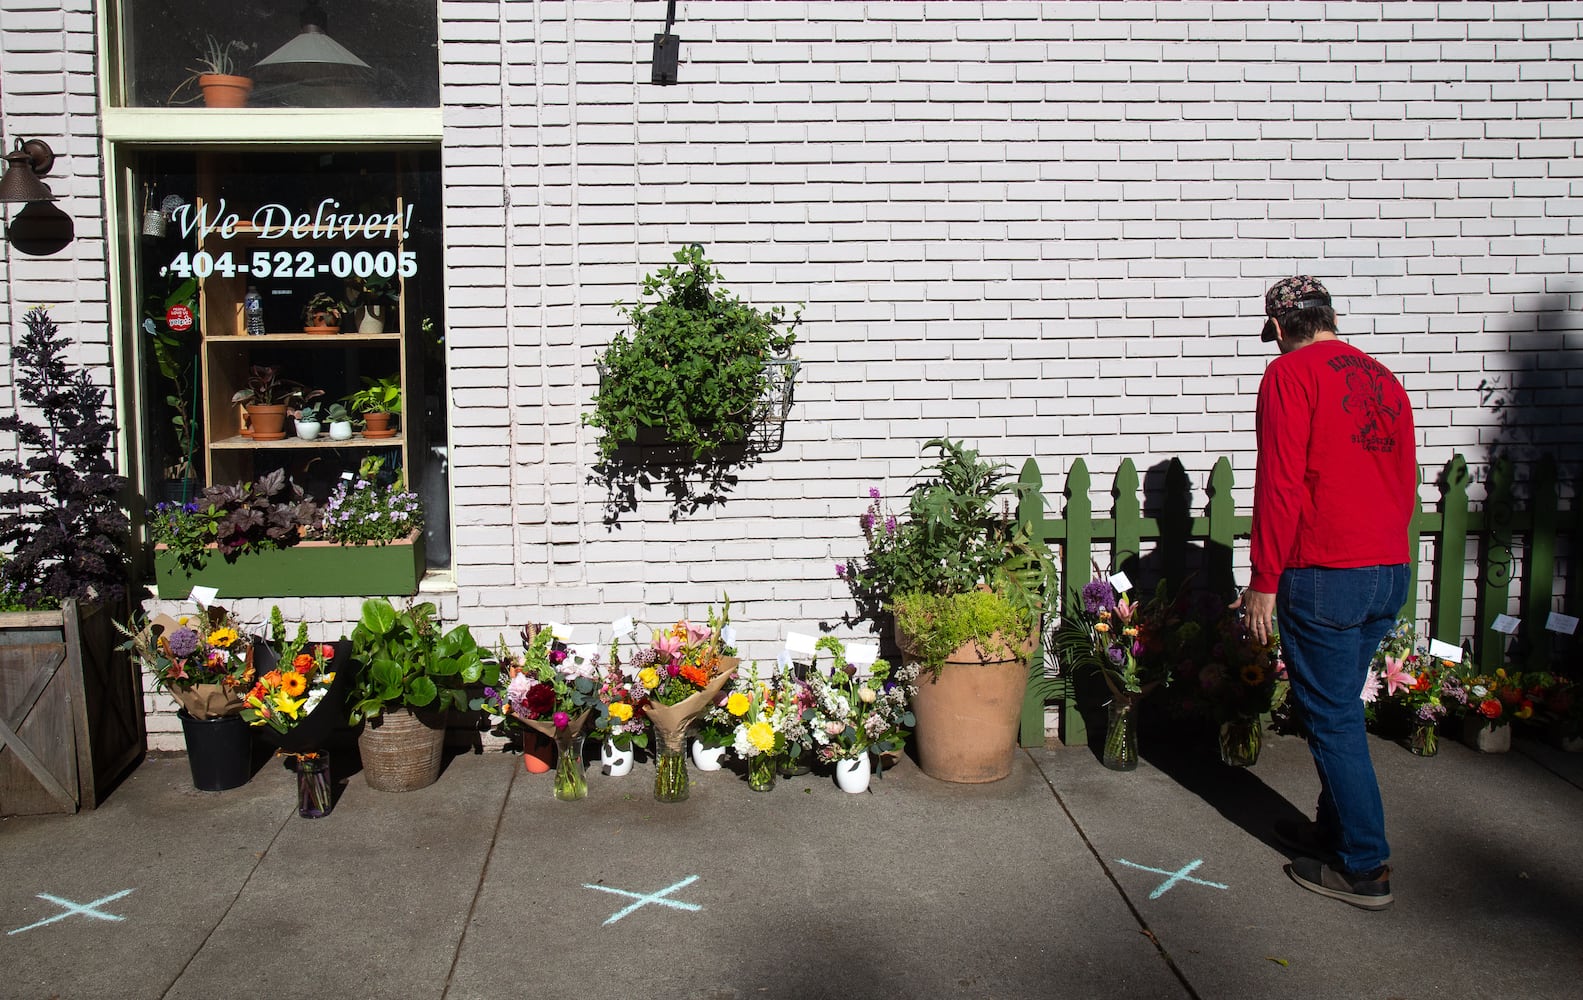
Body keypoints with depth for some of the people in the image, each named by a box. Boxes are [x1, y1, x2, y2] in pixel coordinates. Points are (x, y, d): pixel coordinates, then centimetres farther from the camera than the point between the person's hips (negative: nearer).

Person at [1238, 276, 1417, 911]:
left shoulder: (1290, 374, -9)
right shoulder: (1383, 379, 13)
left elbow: (1280, 484, -15)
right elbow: (1406, 482, 17)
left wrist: (1264, 581, -11)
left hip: (1325, 574, -7)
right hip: (1391, 572, 8)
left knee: (1332, 717, 1)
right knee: (1341, 707, 20)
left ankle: (1364, 867, 7)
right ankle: (1335, 828, 31)